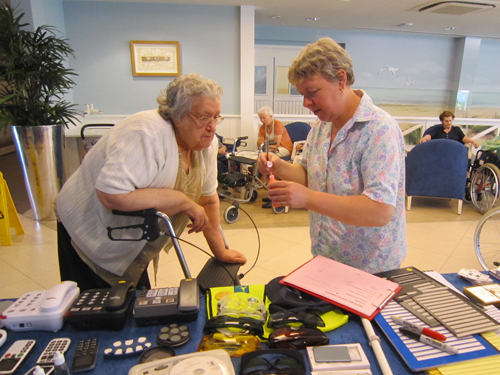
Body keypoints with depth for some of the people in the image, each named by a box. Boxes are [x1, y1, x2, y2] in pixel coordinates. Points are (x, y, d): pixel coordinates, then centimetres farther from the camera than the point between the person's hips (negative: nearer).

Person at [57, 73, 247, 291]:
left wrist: (220, 251, 7)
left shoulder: (207, 142, -5)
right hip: (92, 239, -7)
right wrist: (182, 200, -32)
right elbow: (111, 194, -40)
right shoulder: (148, 135, -29)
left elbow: (208, 199, 4)